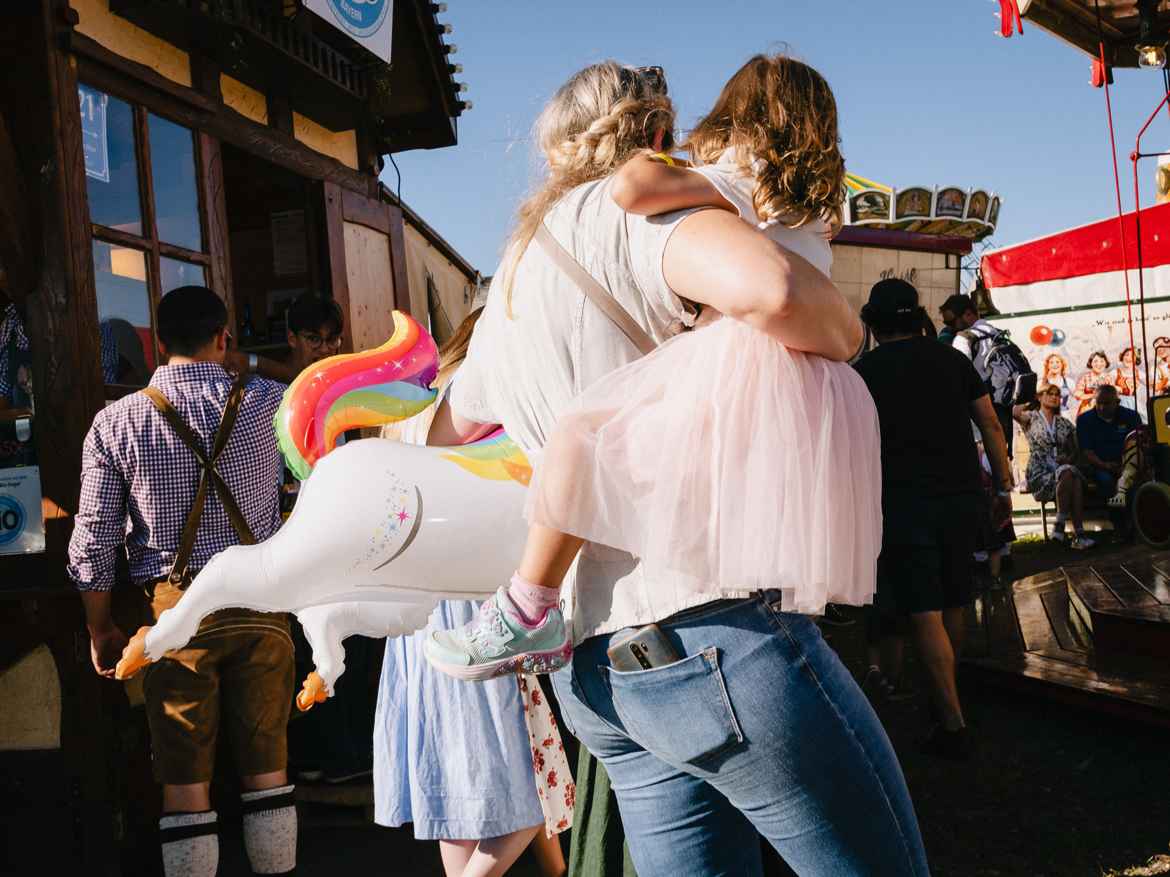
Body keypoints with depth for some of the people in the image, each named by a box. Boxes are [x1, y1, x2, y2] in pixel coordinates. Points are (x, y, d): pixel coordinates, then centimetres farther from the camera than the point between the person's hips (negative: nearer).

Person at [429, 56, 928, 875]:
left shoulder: (508, 280, 21)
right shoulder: (631, 203, -4)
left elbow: (445, 433, 36)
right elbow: (765, 283, -27)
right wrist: (843, 330, -6)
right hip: (714, 629, -8)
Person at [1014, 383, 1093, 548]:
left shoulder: (1065, 423, 21)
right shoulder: (1031, 418, 9)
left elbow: (1075, 450, 19)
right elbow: (1015, 412, -15)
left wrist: (1069, 459, -4)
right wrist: (1031, 404, 5)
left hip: (1064, 469, 3)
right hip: (1039, 474, -3)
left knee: (1076, 479, -33)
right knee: (1067, 472, -36)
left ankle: (1078, 534, -36)